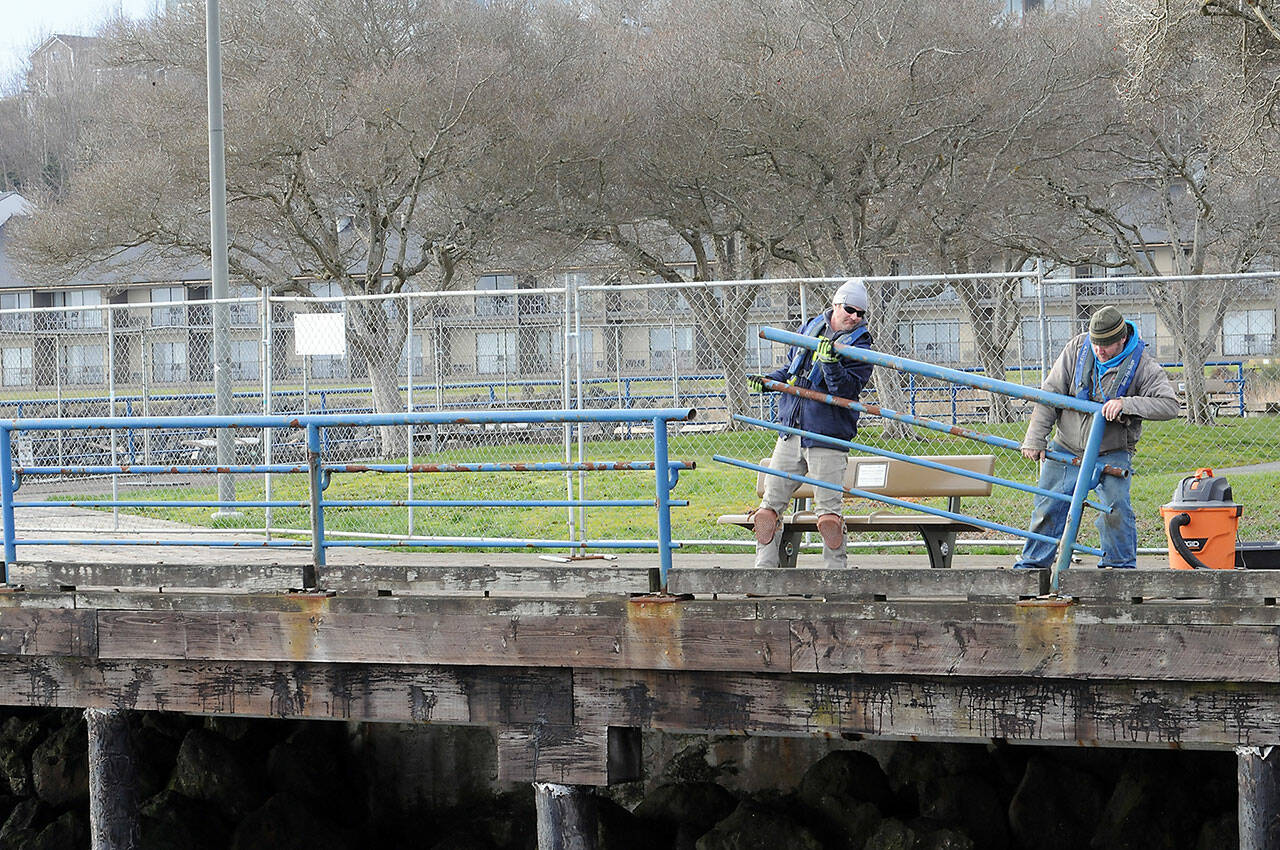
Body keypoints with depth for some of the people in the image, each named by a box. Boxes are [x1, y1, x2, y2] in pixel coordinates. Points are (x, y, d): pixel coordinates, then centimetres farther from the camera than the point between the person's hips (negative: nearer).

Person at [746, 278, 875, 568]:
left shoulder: (860, 347, -3)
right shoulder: (811, 328, 14)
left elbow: (846, 390, -17)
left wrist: (830, 362, -29)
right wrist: (768, 380, 11)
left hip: (826, 437, -5)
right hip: (790, 432, 5)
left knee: (829, 512, -7)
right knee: (770, 506, 5)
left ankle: (836, 572, 5)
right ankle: (763, 569, 12)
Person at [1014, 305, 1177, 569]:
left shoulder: (1143, 365, -14)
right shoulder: (1077, 349, -7)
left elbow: (1169, 404, -22)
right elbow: (1050, 394, -3)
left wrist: (1126, 404, -33)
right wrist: (1035, 439, -7)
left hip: (1112, 453, -2)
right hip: (1067, 448, 2)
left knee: (1116, 508, -18)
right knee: (1048, 508, 3)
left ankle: (1120, 566, -2)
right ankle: (1032, 564, 17)